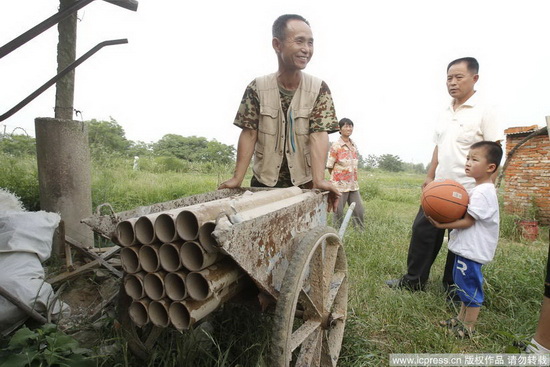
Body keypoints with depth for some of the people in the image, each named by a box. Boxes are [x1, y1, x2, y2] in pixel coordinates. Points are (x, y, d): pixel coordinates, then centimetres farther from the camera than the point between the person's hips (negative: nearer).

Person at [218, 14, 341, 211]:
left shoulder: (319, 89, -5)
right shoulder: (257, 88, -5)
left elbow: (318, 135, -13)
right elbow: (249, 135, -6)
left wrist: (318, 180, -26)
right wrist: (237, 178, -14)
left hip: (304, 182, 0)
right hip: (263, 182, 0)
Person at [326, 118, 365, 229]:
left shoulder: (354, 145, 9)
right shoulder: (335, 146, -9)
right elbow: (330, 166, -7)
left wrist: (353, 179, 11)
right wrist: (338, 178, 0)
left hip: (353, 184, 6)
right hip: (340, 185, -6)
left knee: (359, 211, 9)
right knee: (339, 213, 3)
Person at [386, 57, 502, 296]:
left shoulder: (485, 112, -8)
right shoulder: (445, 113, 11)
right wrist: (430, 177, 12)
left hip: (468, 193, -6)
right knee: (422, 230, 8)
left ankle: (453, 292, 25)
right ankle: (413, 281, 23)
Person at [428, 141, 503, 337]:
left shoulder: (483, 192, -20)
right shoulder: (478, 189, 12)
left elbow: (467, 221, -22)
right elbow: (464, 214, 15)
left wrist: (442, 225, -22)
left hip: (472, 250, -10)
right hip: (466, 247, 11)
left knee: (471, 288, 3)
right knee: (464, 284, 21)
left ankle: (468, 328, 17)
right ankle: (461, 319, 36)